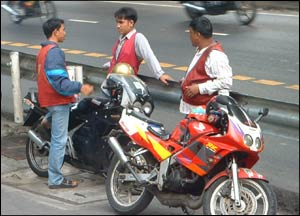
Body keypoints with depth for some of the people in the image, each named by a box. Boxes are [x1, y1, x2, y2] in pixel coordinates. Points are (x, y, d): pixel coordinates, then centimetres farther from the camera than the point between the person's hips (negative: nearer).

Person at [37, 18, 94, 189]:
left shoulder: (44, 50, 15)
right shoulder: (54, 52, -17)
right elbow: (59, 81, -24)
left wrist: (72, 90, 27)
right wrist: (80, 87, -28)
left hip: (50, 100, 11)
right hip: (59, 102, -11)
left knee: (58, 139, 17)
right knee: (59, 140, -6)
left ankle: (55, 175, 22)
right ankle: (55, 179, -2)